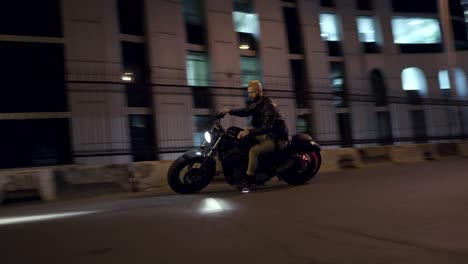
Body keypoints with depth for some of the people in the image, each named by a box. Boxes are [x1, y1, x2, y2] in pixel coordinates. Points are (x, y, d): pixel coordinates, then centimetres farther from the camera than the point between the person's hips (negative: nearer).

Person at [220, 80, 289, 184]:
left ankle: (249, 179, -22)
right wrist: (230, 111, 4)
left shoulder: (268, 105, -22)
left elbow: (267, 127, -32)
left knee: (253, 150, -29)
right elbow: (246, 111, 20)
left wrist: (249, 132, -44)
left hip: (277, 138, -10)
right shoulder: (256, 103, 6)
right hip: (268, 135, 10)